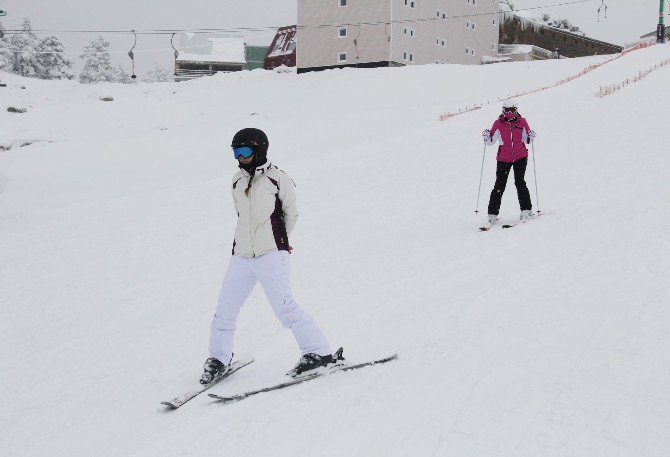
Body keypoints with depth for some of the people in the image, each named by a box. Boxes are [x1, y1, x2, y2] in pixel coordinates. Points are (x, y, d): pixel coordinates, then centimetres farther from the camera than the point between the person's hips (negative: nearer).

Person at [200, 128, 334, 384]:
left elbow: (291, 214, 6)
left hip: (271, 256, -6)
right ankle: (218, 358, 27)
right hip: (241, 256, 6)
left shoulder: (278, 179, -4)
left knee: (284, 307, -13)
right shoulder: (237, 182, 13)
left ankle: (318, 351, 0)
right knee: (225, 309, 8)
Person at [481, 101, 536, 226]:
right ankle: (493, 213, 3)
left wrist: (531, 136, -10)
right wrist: (486, 137, -16)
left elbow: (527, 140, 11)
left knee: (519, 182, -12)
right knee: (499, 185, -3)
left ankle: (526, 210, -1)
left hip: (520, 157, 0)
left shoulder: (522, 122, 1)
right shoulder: (498, 124, -1)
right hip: (503, 158, 0)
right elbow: (491, 141, 4)